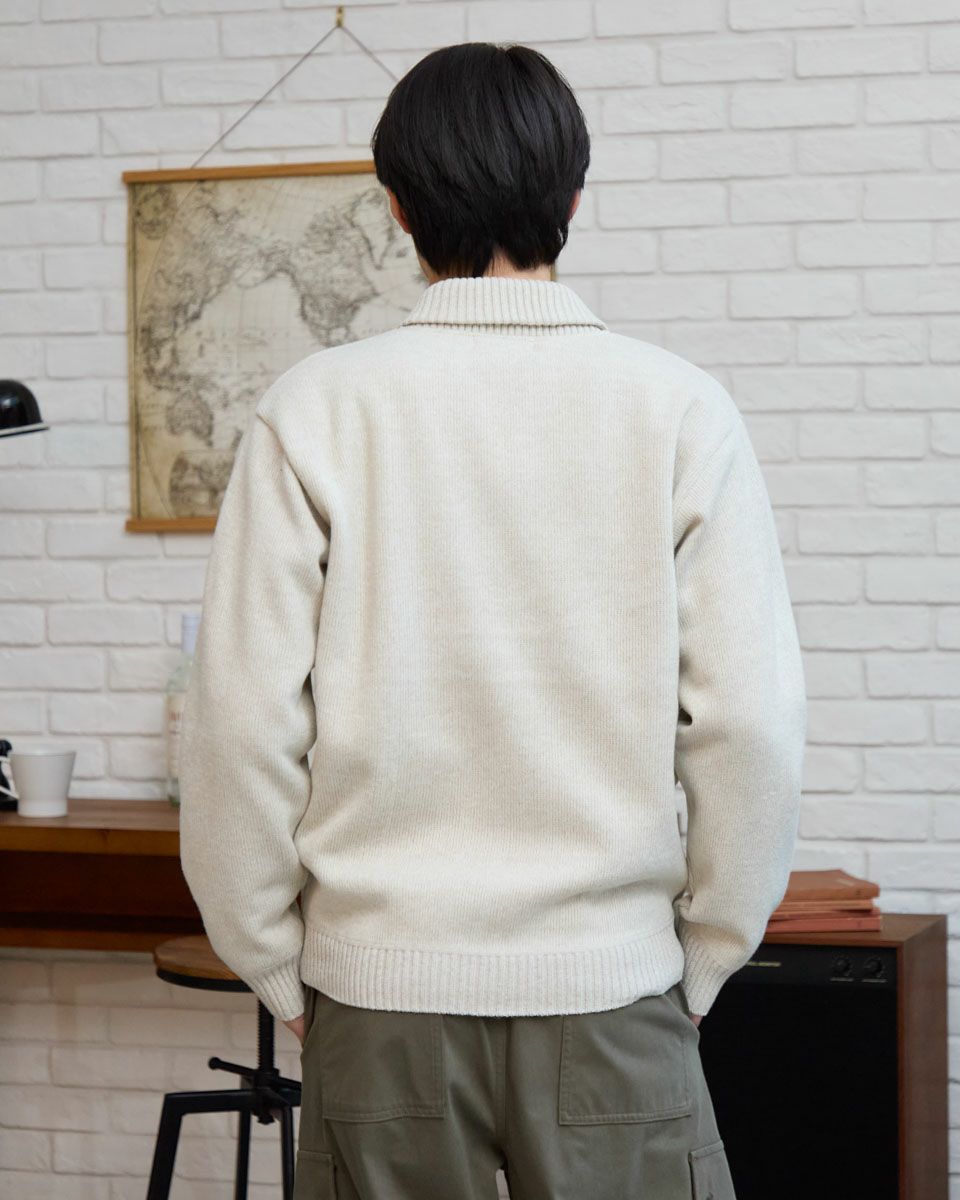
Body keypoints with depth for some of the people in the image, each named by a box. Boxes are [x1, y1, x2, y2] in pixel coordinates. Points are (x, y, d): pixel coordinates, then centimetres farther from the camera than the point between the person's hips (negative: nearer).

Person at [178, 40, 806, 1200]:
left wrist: (276, 968, 7)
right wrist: (703, 959, 7)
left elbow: (246, 721, -6)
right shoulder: (679, 410, -4)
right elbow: (751, 722, -6)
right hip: (609, 981, 0)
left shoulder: (314, 412, -4)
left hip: (380, 986, 1)